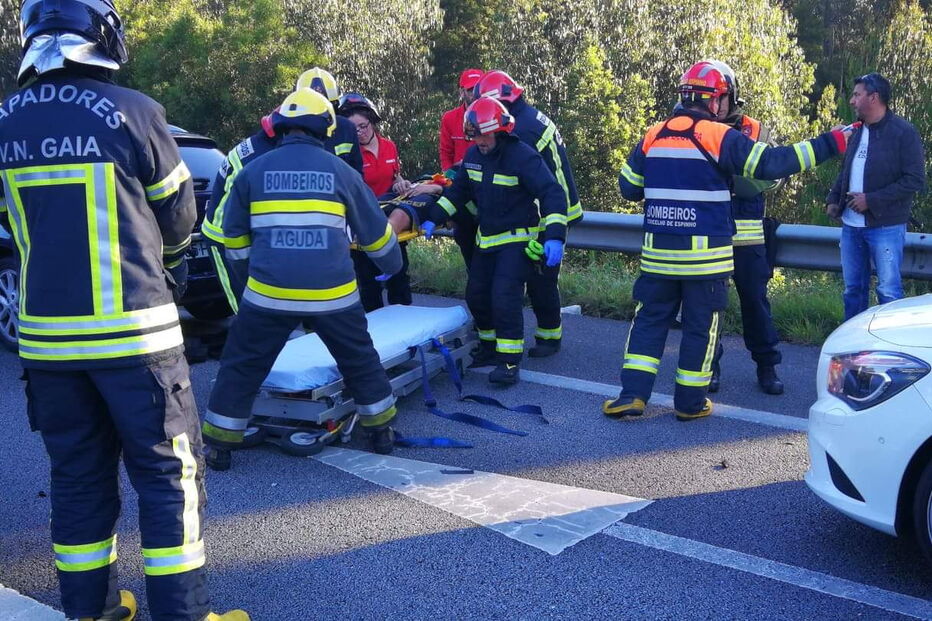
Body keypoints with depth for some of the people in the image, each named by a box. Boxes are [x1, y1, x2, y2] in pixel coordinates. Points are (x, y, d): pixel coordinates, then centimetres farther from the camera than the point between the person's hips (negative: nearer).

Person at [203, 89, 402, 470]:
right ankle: (382, 432, 29)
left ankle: (219, 445, 17)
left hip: (267, 294, 0)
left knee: (241, 368, 13)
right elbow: (375, 230, 16)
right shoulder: (340, 171, 6)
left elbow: (234, 235, 15)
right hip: (333, 294, 1)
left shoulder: (253, 171, 6)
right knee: (361, 362, 21)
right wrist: (392, 263, 34)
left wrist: (247, 274, 30)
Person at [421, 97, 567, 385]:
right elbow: (458, 190, 12)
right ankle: (490, 347, 29)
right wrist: (433, 218, 2)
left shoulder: (523, 157, -21)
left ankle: (510, 361, -9)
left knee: (505, 295, -18)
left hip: (517, 239, -7)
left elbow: (552, 194, -26)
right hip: (486, 238, 7)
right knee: (476, 294, 10)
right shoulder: (473, 155, 1)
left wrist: (555, 236, -37)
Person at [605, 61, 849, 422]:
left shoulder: (653, 136, 6)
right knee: (701, 325, 8)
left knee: (650, 319, 12)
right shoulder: (720, 137, -9)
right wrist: (828, 144, -6)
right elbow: (772, 163, -11)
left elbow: (628, 187, 12)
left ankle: (632, 394, 6)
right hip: (705, 254, -4)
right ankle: (690, 402, 16)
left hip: (658, 253, 4)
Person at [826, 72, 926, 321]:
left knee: (889, 291, -2)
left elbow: (915, 181, -15)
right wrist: (833, 200, 5)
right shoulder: (857, 131, 10)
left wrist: (871, 199, -19)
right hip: (851, 225, 7)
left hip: (885, 227, -7)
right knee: (852, 288, 13)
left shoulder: (903, 132, -11)